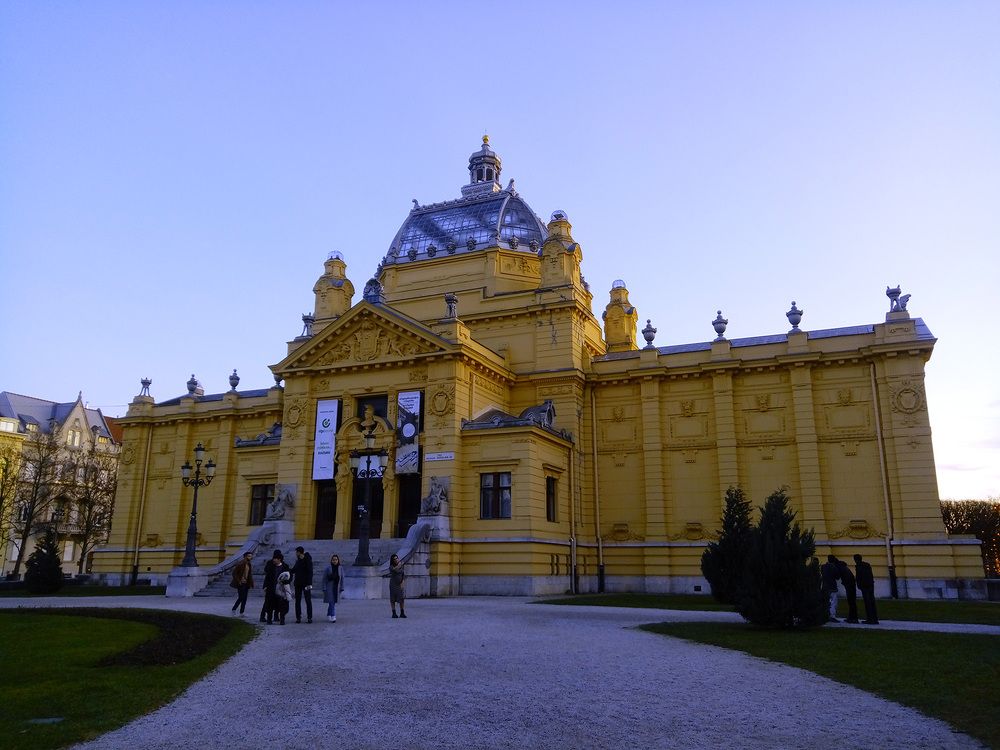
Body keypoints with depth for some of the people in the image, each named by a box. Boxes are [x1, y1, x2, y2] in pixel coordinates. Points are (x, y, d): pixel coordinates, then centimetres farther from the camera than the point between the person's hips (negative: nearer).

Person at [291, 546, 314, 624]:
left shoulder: (307, 560, -10)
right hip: (298, 584, 7)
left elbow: (310, 572, -15)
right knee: (297, 601, 6)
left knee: (308, 601, -3)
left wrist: (309, 584, -21)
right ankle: (298, 617, 11)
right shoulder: (298, 561, 12)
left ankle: (309, 617, 1)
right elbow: (293, 570, 26)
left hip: (306, 584, -7)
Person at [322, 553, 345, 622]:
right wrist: (324, 589, -9)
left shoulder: (340, 568, 2)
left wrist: (342, 588, 1)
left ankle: (328, 615, 27)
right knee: (331, 602, -11)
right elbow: (324, 578, -5)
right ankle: (333, 617, -13)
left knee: (333, 602, 10)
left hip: (336, 588, 3)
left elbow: (342, 579, 4)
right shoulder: (328, 568, -6)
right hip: (329, 588, -3)